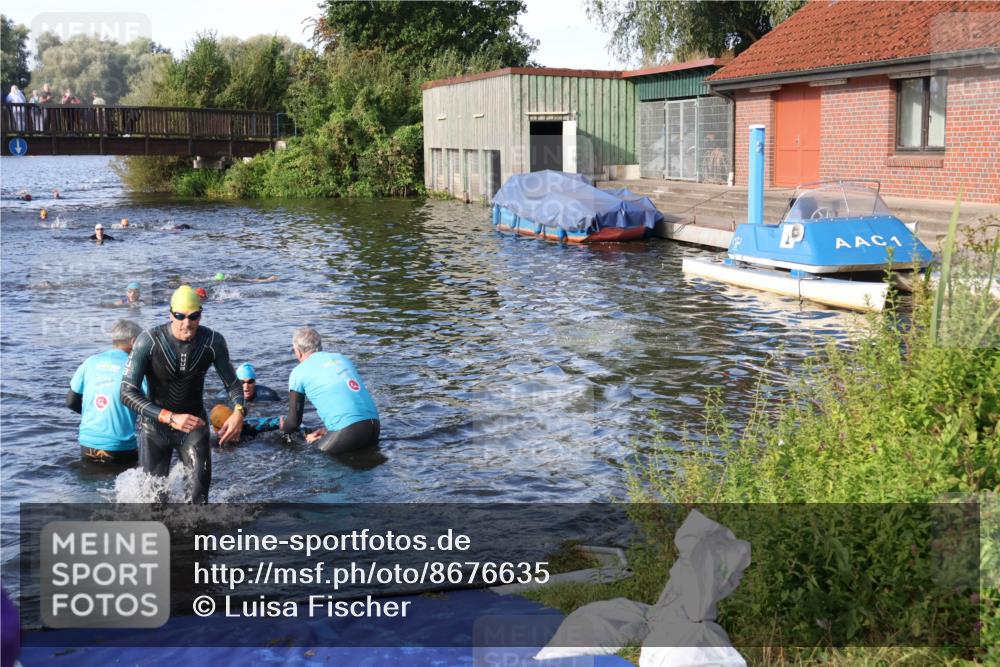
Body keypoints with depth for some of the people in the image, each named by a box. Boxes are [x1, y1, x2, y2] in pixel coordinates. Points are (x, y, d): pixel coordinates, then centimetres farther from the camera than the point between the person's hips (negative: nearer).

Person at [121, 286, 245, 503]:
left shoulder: (214, 342, -14)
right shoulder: (149, 341, -22)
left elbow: (232, 383, -2)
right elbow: (128, 392, -24)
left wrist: (238, 411, -25)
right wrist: (170, 418, -36)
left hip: (194, 422, 1)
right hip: (155, 424, -1)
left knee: (201, 480, -16)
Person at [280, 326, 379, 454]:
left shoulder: (299, 372, 6)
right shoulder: (342, 358, 22)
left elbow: (294, 421, 11)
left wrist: (284, 428, 33)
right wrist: (327, 429, 31)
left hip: (348, 430, -6)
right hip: (374, 425, 7)